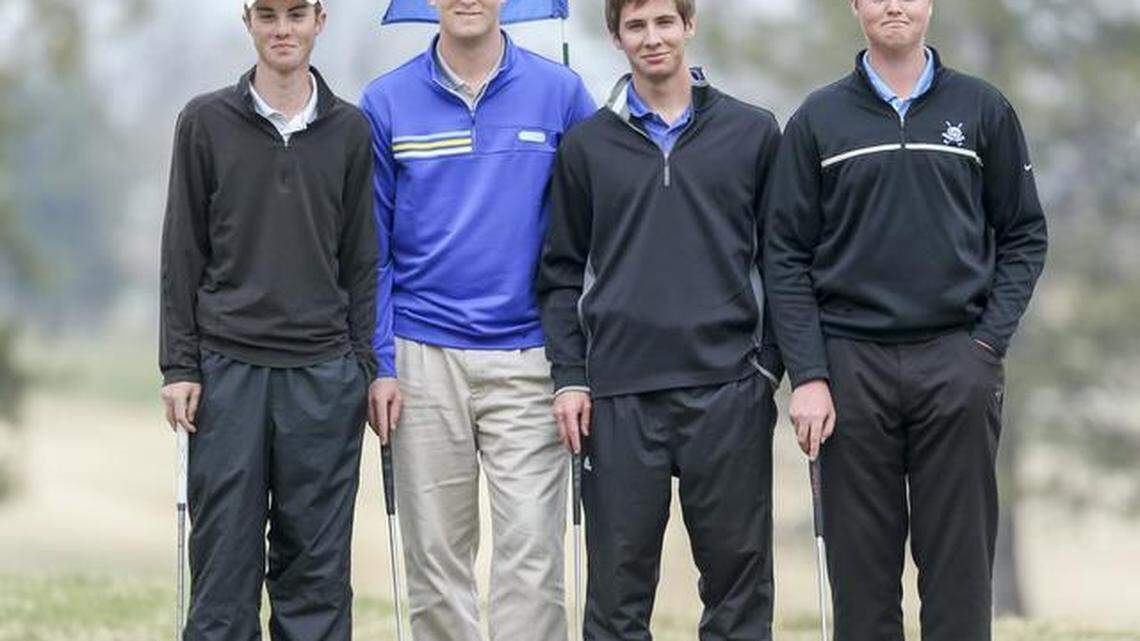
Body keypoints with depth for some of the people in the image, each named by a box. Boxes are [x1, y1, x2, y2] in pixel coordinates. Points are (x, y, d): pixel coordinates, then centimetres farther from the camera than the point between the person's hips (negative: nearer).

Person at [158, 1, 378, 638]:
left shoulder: (350, 129, 8)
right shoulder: (206, 122, 4)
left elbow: (361, 261, 9)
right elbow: (183, 253, 4)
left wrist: (366, 367, 3)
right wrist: (179, 365, -2)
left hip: (323, 373, 1)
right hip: (228, 369, -1)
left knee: (317, 561, 2)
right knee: (225, 555, 0)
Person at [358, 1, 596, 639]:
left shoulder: (561, 93, 2)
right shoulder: (387, 102, 4)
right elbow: (372, 246, 6)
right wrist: (380, 363, -2)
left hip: (527, 358, -1)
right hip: (423, 362, 1)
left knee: (530, 553, -7)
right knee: (436, 558, 6)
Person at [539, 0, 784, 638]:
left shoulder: (753, 132, 7)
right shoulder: (587, 145, 9)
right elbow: (563, 273, 10)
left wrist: (769, 364, 0)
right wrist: (570, 376, 0)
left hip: (727, 388, 0)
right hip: (619, 393, 0)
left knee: (738, 574, 2)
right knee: (618, 584, 2)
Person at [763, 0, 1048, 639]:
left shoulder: (983, 110, 8)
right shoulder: (818, 120, 7)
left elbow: (1024, 236, 9)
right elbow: (788, 257, 4)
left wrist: (990, 342, -4)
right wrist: (808, 375, -5)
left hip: (957, 369, 0)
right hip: (852, 365, 0)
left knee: (960, 570, 0)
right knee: (862, 572, 2)